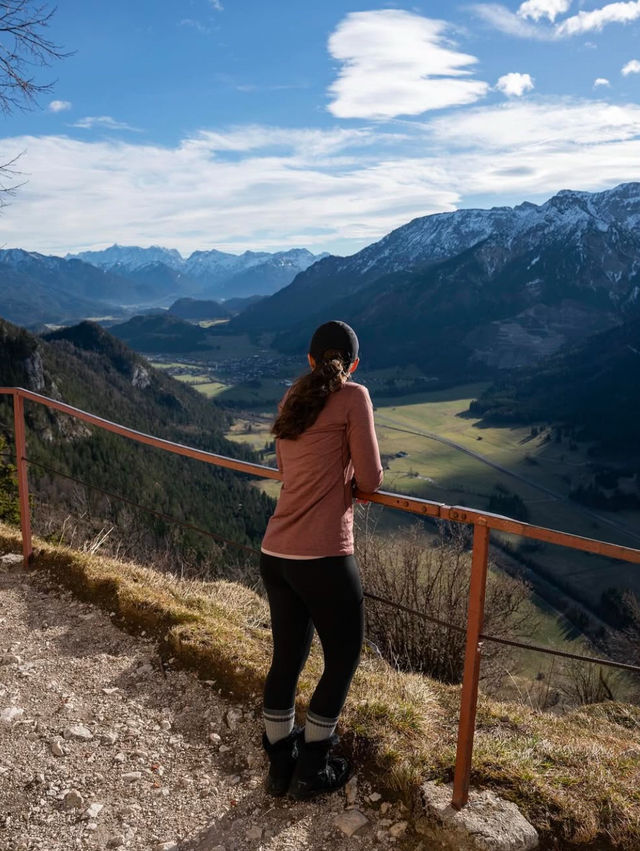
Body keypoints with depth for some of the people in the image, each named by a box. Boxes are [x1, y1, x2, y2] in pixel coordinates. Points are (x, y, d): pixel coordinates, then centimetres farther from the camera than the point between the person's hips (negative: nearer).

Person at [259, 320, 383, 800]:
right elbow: (370, 480, -6)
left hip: (275, 555, 7)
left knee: (287, 656, 20)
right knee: (343, 658, 15)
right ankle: (311, 772, 28)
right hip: (324, 557, -6)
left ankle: (280, 765, 36)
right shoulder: (354, 396, -6)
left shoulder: (291, 401, 12)